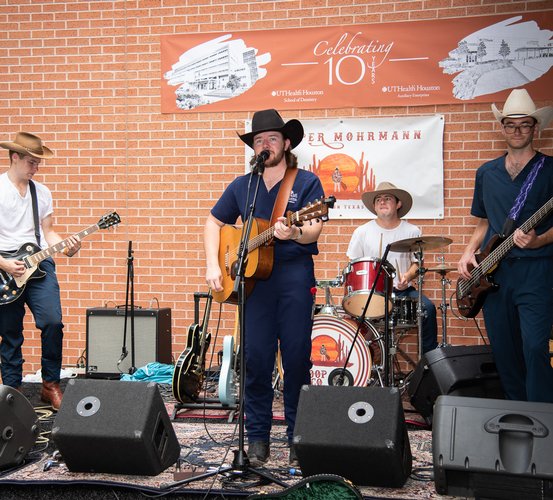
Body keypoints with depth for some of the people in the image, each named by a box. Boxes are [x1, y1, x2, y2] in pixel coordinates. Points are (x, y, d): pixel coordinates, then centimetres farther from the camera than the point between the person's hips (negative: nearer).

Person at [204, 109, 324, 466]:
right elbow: (214, 223, 18)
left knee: (297, 356, 0)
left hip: (295, 274, -3)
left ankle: (298, 436, 13)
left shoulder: (306, 182, 2)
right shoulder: (241, 186, 13)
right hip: (252, 275, 3)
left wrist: (294, 233, -32)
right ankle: (257, 437, 12)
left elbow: (314, 229, -9)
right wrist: (212, 265, 4)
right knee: (256, 357, 2)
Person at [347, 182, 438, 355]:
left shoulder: (411, 231, 7)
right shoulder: (362, 232, 4)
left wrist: (407, 276, -12)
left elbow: (417, 263, 9)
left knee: (428, 308, -24)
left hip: (403, 290, 1)